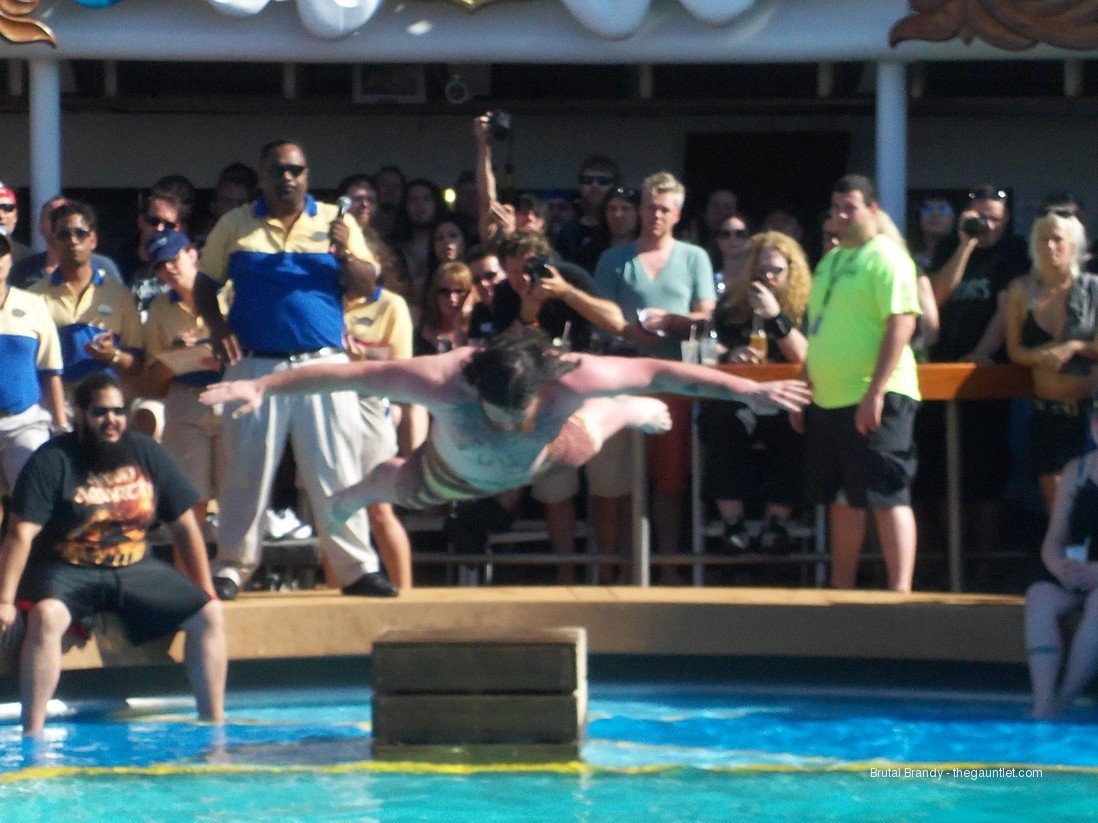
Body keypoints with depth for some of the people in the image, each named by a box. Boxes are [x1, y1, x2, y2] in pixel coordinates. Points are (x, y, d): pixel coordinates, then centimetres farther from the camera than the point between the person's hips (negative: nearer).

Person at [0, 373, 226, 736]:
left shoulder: (146, 453, 5)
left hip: (136, 568, 5)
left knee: (209, 614, -9)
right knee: (46, 617, -36)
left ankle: (214, 721, -1)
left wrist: (205, 589, 10)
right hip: (67, 571, -5)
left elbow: (183, 524, 11)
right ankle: (32, 733, -35)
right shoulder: (52, 461, -10)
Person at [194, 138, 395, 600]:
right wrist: (217, 327, -4)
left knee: (338, 467, -1)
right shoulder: (235, 226, 9)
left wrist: (344, 254, -15)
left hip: (323, 363, 0)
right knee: (248, 470, 3)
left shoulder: (335, 222, 8)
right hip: (256, 366, 0)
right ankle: (232, 567, 10)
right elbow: (204, 285, 13)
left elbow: (367, 288, 4)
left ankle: (355, 567, 3)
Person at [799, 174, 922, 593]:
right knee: (842, 499, 13)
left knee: (887, 497, -10)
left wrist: (875, 392, -23)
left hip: (875, 401, -9)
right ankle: (841, 590, 19)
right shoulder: (830, 261, 18)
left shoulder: (886, 258, -9)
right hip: (830, 401, 9)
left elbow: (902, 324, -18)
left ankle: (900, 593, -11)